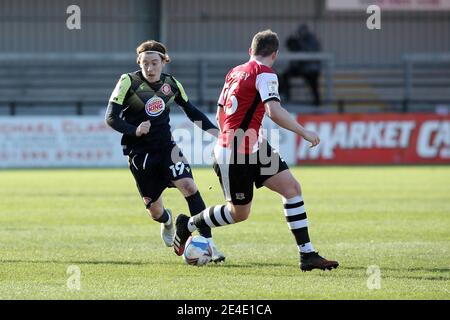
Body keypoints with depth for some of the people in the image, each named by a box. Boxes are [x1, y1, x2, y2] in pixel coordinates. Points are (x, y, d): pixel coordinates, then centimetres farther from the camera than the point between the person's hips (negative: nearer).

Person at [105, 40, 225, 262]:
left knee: (189, 186, -22)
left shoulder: (171, 84, 1)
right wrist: (135, 131, -28)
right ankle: (167, 221, 44)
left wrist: (215, 131, 5)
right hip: (139, 153, -2)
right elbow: (111, 118, -11)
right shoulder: (128, 82, -10)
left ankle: (207, 242, -19)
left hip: (165, 147, 2)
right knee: (154, 210, 4)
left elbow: (191, 111, 15)